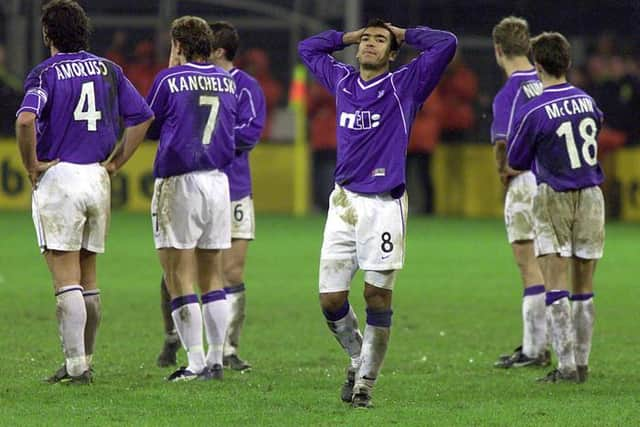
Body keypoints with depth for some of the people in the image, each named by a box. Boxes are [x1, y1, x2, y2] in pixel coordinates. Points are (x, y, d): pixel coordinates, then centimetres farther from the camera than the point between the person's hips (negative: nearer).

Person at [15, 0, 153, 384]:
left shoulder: (46, 73, -8)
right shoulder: (108, 70, 8)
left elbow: (25, 120, -25)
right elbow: (143, 117, 8)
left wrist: (32, 165, -12)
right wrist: (116, 162, 12)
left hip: (58, 177, -5)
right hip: (97, 179, 5)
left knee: (66, 277, -6)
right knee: (88, 276, 14)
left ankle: (76, 366, -11)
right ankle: (86, 361, 17)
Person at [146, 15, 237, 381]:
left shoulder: (169, 79, -6)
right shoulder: (227, 81, 8)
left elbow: (147, 128, 4)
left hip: (179, 183, -5)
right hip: (219, 182, 5)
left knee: (180, 280, -2)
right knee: (213, 279, 11)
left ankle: (196, 364, -7)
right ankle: (216, 361, 11)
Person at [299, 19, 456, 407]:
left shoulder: (404, 85, 1)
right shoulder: (342, 81, 14)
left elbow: (446, 44, -7)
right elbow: (308, 49, 31)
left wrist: (403, 34, 6)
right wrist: (349, 36, 21)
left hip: (385, 204, -4)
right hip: (345, 201, 4)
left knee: (378, 296, -3)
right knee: (331, 299, 0)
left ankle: (365, 382, 5)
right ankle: (358, 357, 24)